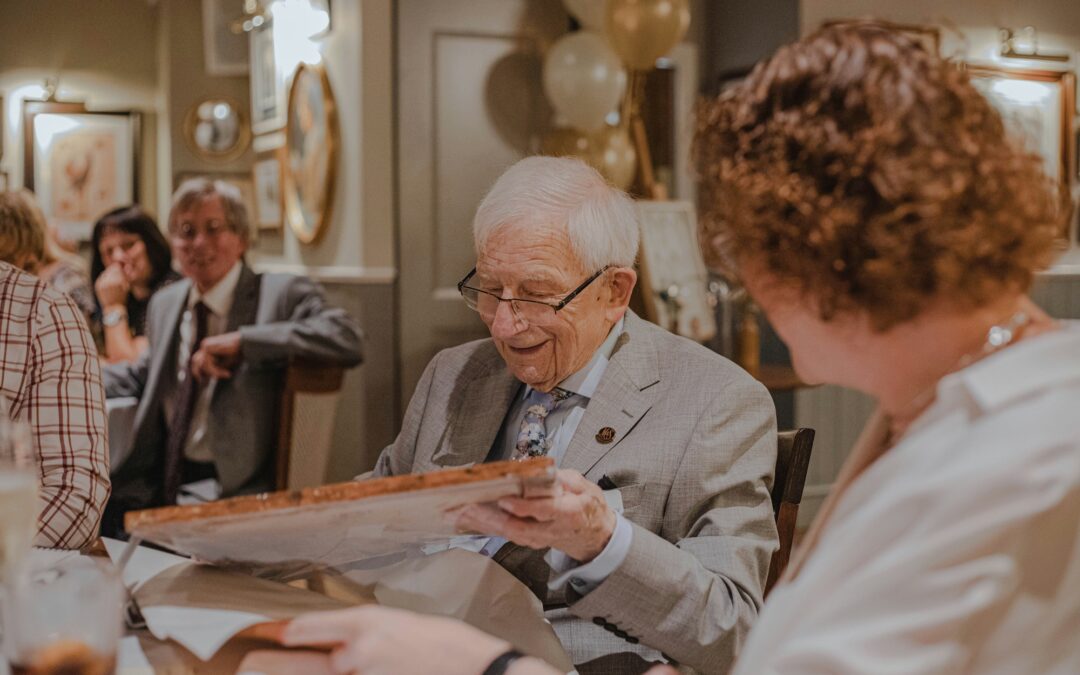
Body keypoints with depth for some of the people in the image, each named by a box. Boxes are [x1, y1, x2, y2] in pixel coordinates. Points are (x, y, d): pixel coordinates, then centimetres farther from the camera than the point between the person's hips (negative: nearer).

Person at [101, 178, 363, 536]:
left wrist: (242, 341, -24)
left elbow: (346, 339, -21)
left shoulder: (280, 293, -4)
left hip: (234, 492, -6)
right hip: (162, 488, 6)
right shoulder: (164, 303, 17)